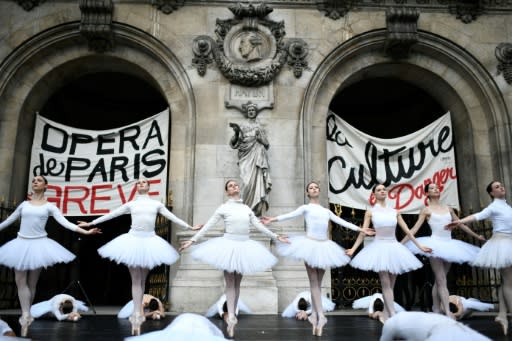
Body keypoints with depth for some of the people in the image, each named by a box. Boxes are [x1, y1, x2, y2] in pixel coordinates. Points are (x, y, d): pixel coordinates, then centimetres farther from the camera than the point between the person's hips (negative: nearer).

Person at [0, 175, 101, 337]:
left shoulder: (49, 206, 1)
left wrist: (86, 231, -17)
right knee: (20, 280, -4)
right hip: (21, 243, 3)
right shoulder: (24, 204, 9)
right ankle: (26, 316, -4)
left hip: (38, 244, -2)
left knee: (32, 282, 4)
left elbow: (65, 222, -7)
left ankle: (26, 316, 14)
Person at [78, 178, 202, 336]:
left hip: (150, 241, 1)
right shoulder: (131, 204, 10)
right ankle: (137, 315, -5)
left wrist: (190, 227, 7)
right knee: (136, 280, -4)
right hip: (133, 241, -1)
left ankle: (138, 312, 17)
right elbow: (110, 215, 12)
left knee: (142, 279, 7)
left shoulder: (156, 204, 11)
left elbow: (173, 217, 11)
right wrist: (91, 223, 11)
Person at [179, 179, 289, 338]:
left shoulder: (246, 208, 11)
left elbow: (259, 226, 12)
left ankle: (231, 315, 17)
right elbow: (208, 226, -4)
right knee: (230, 282, -5)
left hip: (245, 246, 4)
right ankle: (231, 317, -8)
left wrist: (276, 237, 11)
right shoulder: (224, 207, 0)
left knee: (237, 283, 8)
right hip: (229, 245, -4)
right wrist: (192, 240, -10)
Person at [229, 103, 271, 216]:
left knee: (258, 179, -13)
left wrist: (260, 138, -5)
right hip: (247, 156, -1)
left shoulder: (260, 127, 18)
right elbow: (235, 143, 3)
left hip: (258, 156, 2)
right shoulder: (243, 127, 13)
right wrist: (236, 132, -15)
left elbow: (266, 144, 15)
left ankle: (257, 207, -14)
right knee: (249, 181, -16)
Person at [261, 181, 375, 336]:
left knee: (318, 282, 6)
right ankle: (320, 316, -7)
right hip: (310, 244, -4)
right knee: (314, 281, -5)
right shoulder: (306, 208, 5)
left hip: (324, 246, 4)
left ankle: (314, 315, 12)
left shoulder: (326, 210, 19)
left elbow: (341, 221, 19)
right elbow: (291, 215, -10)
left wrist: (360, 229, 16)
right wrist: (273, 219, -26)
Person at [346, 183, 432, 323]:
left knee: (391, 284, 6)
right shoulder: (370, 212, 1)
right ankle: (393, 317, -8)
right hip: (380, 248, -4)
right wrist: (353, 249, -9)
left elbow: (407, 230, 11)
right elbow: (363, 232, -1)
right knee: (386, 284, -8)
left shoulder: (395, 211, 9)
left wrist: (420, 246, 10)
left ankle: (386, 316, 16)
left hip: (394, 248, 4)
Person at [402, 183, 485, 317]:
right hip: (435, 245, -5)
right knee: (442, 281, -9)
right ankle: (448, 313, -13)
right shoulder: (426, 210, 1)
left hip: (449, 245, 5)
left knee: (439, 280, 8)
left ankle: (436, 310, 14)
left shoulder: (448, 208, 14)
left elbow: (461, 224, 23)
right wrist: (401, 243, -9)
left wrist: (477, 236, 26)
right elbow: (414, 229, -2)